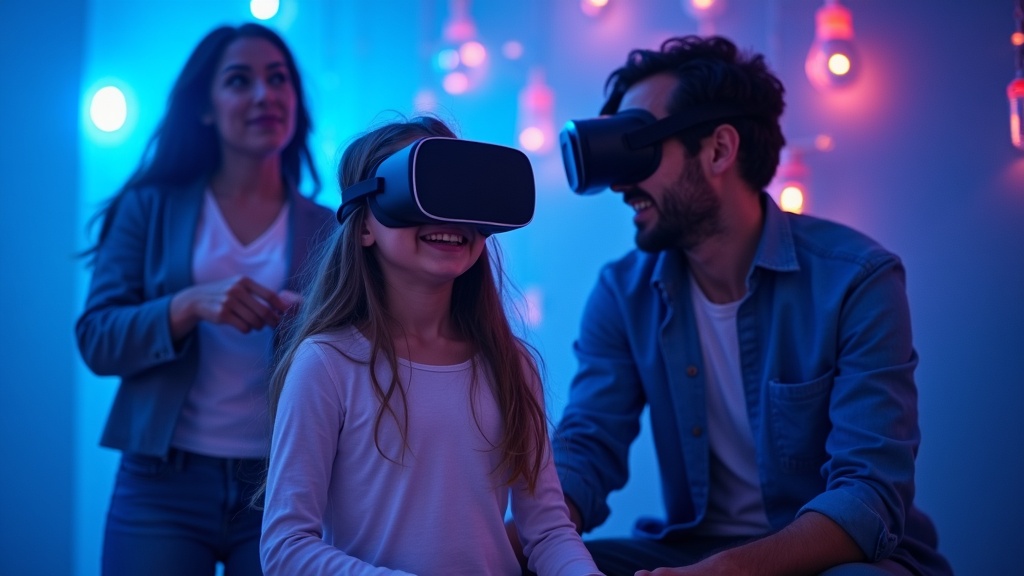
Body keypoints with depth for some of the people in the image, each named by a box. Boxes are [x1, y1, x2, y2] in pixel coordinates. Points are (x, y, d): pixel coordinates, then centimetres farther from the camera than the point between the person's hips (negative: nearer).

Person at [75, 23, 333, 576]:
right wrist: (190, 305, -20)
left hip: (281, 485, 1)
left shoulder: (326, 230, 4)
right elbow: (97, 339, -3)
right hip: (163, 484, 0)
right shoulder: (151, 208, 4)